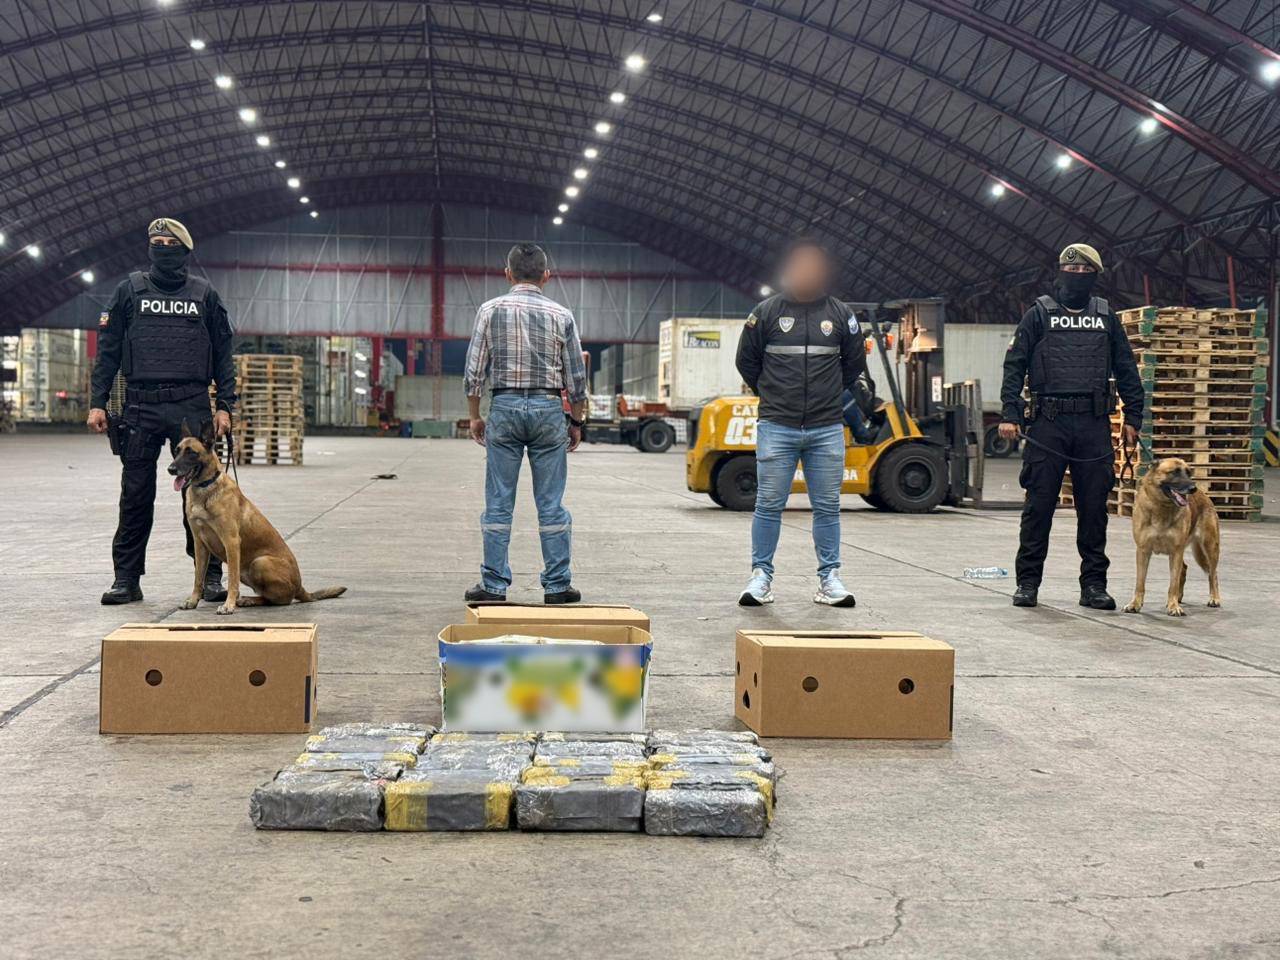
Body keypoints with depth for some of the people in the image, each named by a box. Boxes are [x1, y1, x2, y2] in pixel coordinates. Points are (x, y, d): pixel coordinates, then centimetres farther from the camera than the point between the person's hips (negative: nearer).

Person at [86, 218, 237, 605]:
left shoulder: (204, 294, 10)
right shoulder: (130, 290, 10)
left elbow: (222, 355, 10)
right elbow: (108, 350, 9)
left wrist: (225, 406, 2)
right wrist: (97, 402, 2)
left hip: (193, 408, 0)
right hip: (141, 407, 1)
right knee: (135, 495, 3)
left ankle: (211, 576, 7)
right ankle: (127, 579, 10)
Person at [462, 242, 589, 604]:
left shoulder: (490, 310, 1)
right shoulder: (561, 315, 1)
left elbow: (474, 371, 0)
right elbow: (576, 378, 3)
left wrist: (474, 415, 10)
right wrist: (577, 421, 13)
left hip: (505, 408, 0)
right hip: (548, 409, 0)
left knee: (498, 502, 4)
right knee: (551, 503, 4)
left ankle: (494, 584, 6)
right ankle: (557, 585, 7)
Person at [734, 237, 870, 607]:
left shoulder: (840, 315, 8)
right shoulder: (766, 312, 3)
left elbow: (854, 365, 18)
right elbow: (747, 361, 13)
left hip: (827, 429, 2)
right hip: (776, 427, -1)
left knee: (827, 507, 5)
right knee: (769, 504, 0)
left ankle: (828, 579, 13)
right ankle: (761, 577, 9)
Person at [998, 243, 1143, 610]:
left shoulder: (1106, 317, 14)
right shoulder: (1039, 314, 6)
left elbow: (1127, 370, 16)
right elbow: (1014, 365, 2)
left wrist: (1132, 418, 9)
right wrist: (1009, 415, -7)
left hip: (1094, 425, 2)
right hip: (1048, 424, -2)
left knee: (1094, 505, 4)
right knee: (1038, 504, 0)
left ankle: (1094, 584, 12)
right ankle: (1027, 581, 8)